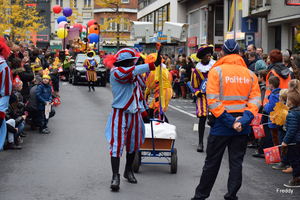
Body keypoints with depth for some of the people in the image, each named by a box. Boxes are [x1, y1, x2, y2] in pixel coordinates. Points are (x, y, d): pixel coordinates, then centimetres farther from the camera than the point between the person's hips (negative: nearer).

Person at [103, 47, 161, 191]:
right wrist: (154, 64, -36)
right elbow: (134, 71, -30)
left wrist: (143, 112, 22)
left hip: (134, 113, 8)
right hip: (120, 114, -8)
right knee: (117, 144, -9)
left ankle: (128, 171, 28)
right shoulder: (117, 72, -13)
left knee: (133, 144, 13)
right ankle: (115, 176, -6)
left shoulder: (131, 75, 15)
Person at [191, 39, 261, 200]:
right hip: (242, 127, 2)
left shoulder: (216, 71, -6)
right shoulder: (250, 74, 4)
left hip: (221, 126, -2)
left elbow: (213, 100, -15)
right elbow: (255, 100, -4)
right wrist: (243, 120, -12)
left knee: (212, 162, 9)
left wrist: (230, 121, -14)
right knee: (236, 163, 11)